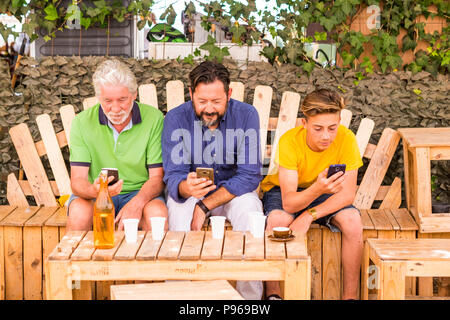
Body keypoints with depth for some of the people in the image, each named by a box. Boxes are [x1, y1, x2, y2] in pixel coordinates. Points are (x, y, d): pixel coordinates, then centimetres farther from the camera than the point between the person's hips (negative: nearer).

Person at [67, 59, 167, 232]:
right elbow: (77, 180, -10)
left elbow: (157, 177, -8)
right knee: (79, 211, -31)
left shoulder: (154, 118, -8)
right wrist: (94, 190, -35)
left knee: (157, 212, -32)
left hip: (140, 193, 0)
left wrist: (137, 203, -29)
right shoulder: (82, 122, -6)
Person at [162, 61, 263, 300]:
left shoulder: (246, 115, -13)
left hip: (233, 190, 0)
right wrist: (186, 188, -43)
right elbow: (173, 176, -16)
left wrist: (204, 206, -25)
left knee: (250, 207, -31)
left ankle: (250, 296, -17)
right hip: (190, 193, 0)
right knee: (178, 209, -33)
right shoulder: (176, 119, -13)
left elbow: (250, 175, -17)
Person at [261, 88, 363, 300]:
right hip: (283, 190, -2)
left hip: (326, 194, 2)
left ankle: (350, 294, -12)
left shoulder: (346, 139, -26)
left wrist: (309, 215, -34)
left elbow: (347, 194, -23)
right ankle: (272, 293, -15)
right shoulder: (289, 142, -31)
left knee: (353, 220, -28)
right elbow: (288, 202, -35)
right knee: (278, 219, -34)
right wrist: (318, 189, -55)